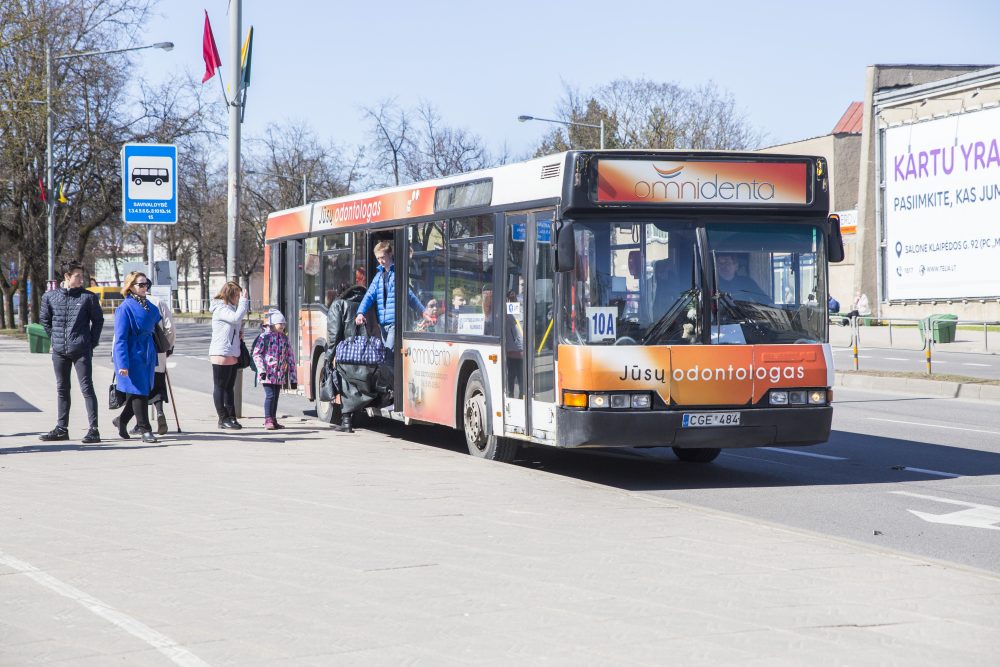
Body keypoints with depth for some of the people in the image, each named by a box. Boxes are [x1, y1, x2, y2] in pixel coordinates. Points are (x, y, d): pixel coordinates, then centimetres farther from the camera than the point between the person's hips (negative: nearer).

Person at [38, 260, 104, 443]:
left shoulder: (88, 297, -1)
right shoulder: (50, 296, 5)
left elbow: (98, 320, 6)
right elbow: (44, 319, 17)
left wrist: (92, 342, 2)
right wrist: (54, 338, 12)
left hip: (81, 351, -3)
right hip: (59, 351, 3)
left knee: (87, 388, -5)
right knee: (62, 390, 11)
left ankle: (93, 429, -4)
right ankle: (61, 429, 18)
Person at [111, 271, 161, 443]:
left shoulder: (151, 308, 9)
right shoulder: (125, 308, -11)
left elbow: (156, 329, 22)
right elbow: (120, 339, -14)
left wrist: (155, 357, 20)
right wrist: (122, 363, -19)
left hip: (147, 354, 7)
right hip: (132, 356, -7)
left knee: (144, 391, 11)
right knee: (138, 392, -5)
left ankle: (122, 420, 30)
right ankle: (145, 430, 0)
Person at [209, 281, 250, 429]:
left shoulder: (231, 308, 17)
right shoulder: (220, 309, -13)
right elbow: (236, 318, -29)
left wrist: (240, 333, 8)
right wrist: (244, 300, -20)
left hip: (232, 354, 10)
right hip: (221, 354, -10)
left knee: (230, 387, 12)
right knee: (220, 386, -2)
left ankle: (231, 417, 16)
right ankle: (223, 418, 1)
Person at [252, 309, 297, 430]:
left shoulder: (284, 338, 10)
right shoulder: (265, 337, -6)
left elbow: (290, 357, 12)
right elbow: (256, 353, -8)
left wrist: (293, 376, 10)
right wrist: (261, 369, -18)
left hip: (280, 374, 6)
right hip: (268, 374, -5)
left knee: (276, 396, 10)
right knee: (270, 395, -11)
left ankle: (273, 420, 18)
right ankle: (268, 420, -6)